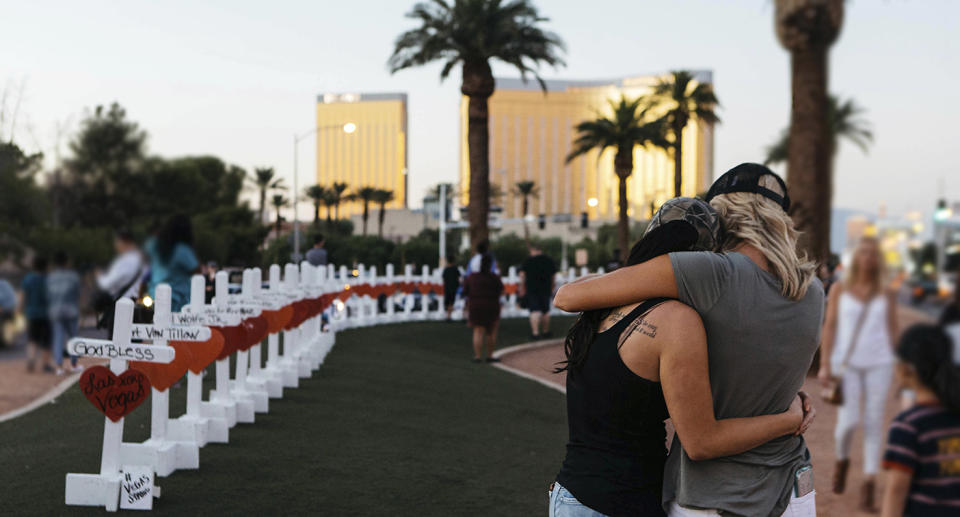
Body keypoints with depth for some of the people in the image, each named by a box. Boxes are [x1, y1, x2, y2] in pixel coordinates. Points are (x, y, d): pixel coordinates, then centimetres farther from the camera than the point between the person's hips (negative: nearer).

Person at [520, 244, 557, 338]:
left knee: (534, 311, -4)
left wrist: (522, 288, 3)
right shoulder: (549, 260, 6)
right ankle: (545, 331, 23)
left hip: (532, 289, -3)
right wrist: (552, 288, 22)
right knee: (546, 311, 13)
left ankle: (535, 332, -13)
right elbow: (554, 277, 12)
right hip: (546, 290, 3)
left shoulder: (528, 261, -5)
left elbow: (522, 276, -6)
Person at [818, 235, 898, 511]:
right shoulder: (839, 290, 6)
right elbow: (829, 327, 4)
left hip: (879, 364, 1)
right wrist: (825, 365, -3)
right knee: (848, 422, -8)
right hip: (846, 364, -1)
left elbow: (892, 330, 12)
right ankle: (842, 460, 24)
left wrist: (899, 367, 10)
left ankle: (869, 485, 4)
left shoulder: (887, 294, 8)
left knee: (873, 423, -1)